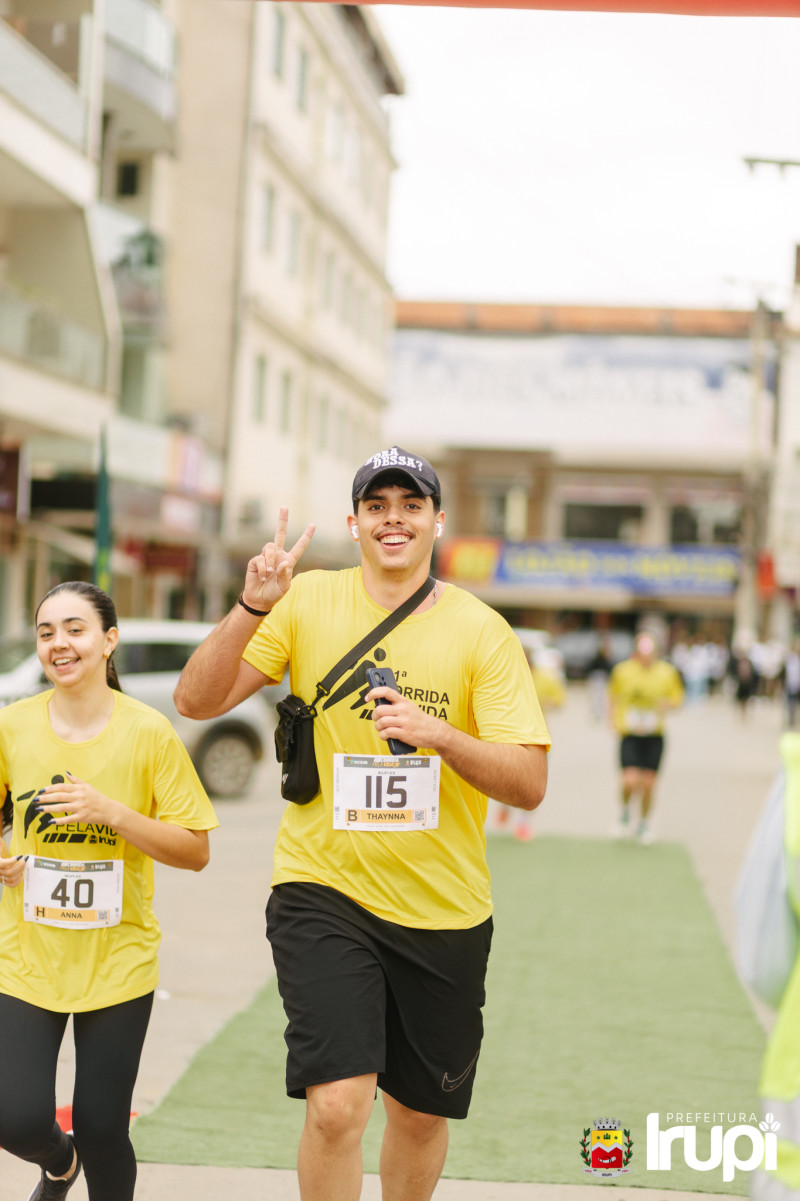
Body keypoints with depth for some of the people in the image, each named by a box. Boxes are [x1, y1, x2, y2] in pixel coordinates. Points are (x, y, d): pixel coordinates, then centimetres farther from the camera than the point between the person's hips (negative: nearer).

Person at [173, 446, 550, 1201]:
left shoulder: (481, 631, -4)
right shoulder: (309, 601, -2)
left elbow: (528, 785, -9)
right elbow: (196, 700, -7)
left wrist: (437, 733, -25)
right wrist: (252, 607, -21)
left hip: (443, 911, 2)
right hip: (323, 890, -1)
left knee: (422, 1112, 16)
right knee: (338, 1102, -17)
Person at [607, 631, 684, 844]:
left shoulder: (667, 672, -1)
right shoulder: (623, 670, -3)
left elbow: (677, 697, 10)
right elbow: (613, 697, 12)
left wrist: (666, 704, -12)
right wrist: (616, 720, -1)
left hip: (654, 735, 1)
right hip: (630, 733, -1)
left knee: (648, 783, 4)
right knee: (630, 780, -15)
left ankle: (644, 824, 26)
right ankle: (625, 810, 17)